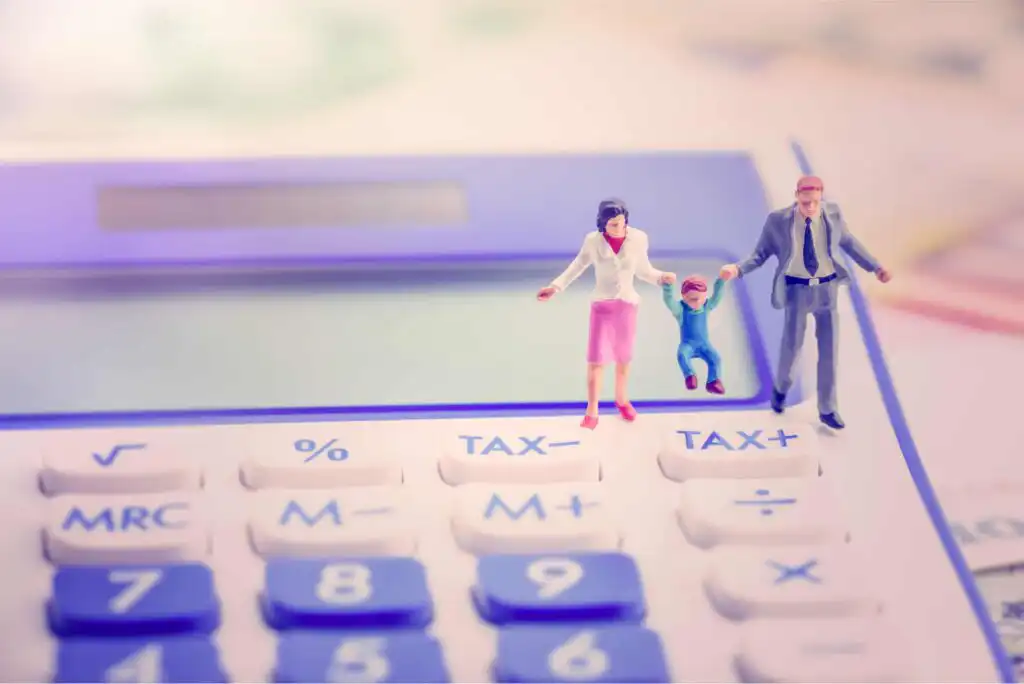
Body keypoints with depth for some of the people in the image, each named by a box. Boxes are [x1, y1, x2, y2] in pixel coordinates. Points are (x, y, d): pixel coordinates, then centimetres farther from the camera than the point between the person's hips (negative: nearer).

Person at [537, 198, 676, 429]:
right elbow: (578, 266, 1)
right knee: (596, 359, -3)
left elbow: (643, 270, 1)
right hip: (601, 306, -1)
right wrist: (555, 286, -6)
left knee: (623, 357, 14)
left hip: (627, 305, 1)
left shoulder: (638, 239, -11)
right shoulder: (593, 240, -13)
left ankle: (621, 400, 37)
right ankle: (591, 412, 7)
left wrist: (662, 277, -17)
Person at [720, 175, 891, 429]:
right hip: (797, 289, -2)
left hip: (827, 288, 2)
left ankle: (827, 410, 17)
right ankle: (781, 387, 36)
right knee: (792, 346, 2)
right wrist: (738, 269, -27)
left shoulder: (832, 213, -10)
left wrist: (875, 267, 7)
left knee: (829, 350, 5)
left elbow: (848, 241, 7)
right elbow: (761, 253, -9)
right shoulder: (778, 220, -16)